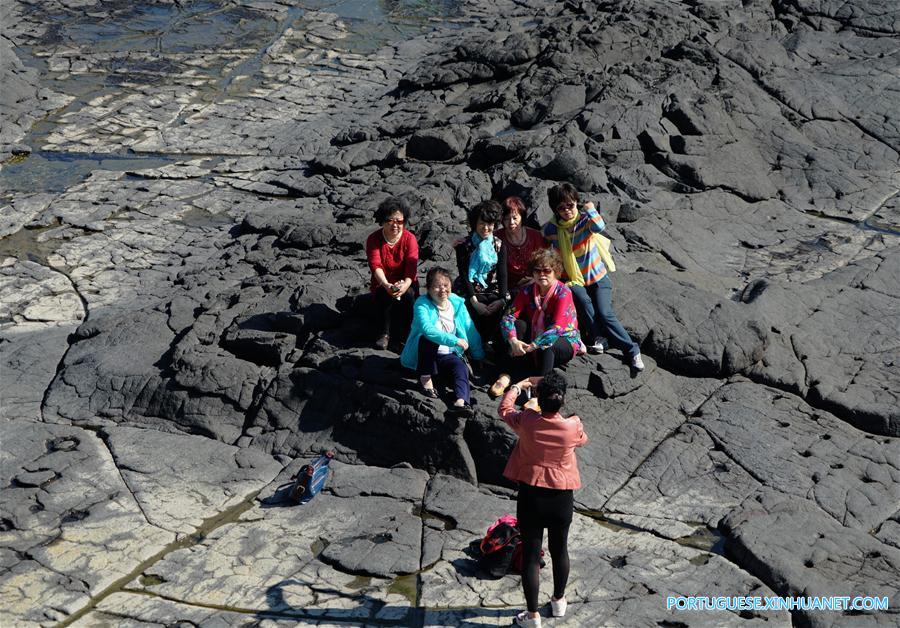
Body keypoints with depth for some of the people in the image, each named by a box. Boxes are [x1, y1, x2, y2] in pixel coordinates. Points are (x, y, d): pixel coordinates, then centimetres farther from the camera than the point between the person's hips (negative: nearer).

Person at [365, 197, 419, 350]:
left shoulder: (409, 238, -7)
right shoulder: (373, 239, -7)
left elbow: (411, 266, -19)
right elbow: (375, 265, -21)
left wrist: (405, 285, -40)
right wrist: (386, 285, -40)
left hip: (405, 284, 0)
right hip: (383, 284, 0)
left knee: (408, 294, -34)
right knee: (385, 295, -35)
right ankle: (384, 333, -22)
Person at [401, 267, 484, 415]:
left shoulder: (457, 303, -1)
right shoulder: (422, 304, -16)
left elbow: (470, 330, 7)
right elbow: (427, 329, -34)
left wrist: (479, 356, 9)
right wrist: (454, 340, -40)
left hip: (447, 356, 4)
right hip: (425, 354, -4)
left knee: (462, 367, -27)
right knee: (428, 338, -35)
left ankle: (461, 401, -49)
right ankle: (425, 377, -19)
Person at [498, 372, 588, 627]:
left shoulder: (525, 421, -15)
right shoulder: (573, 427, -14)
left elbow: (504, 409, 7)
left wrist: (518, 386, 20)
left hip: (530, 496, -1)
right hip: (562, 498, 2)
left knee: (531, 554, 6)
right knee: (559, 550, 20)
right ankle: (558, 601, 38)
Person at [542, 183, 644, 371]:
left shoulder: (584, 219, -10)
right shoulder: (551, 229, -5)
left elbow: (598, 227, -34)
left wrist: (590, 209, -19)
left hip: (598, 278, -1)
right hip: (574, 281, 1)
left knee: (604, 313, -19)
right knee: (583, 301, -32)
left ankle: (632, 350, -12)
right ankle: (595, 339, -19)